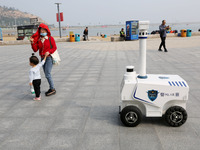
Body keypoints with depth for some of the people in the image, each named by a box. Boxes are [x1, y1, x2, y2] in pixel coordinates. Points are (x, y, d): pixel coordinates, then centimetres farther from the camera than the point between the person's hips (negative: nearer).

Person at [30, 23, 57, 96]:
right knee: (47, 74, 10)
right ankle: (51, 88, 21)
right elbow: (35, 50, 3)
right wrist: (32, 43, -11)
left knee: (47, 74, -12)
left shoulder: (50, 38, -5)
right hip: (43, 58, 6)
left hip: (49, 57, -6)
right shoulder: (38, 40, 7)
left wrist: (49, 52, -19)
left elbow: (54, 47, -4)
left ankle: (53, 89, -4)